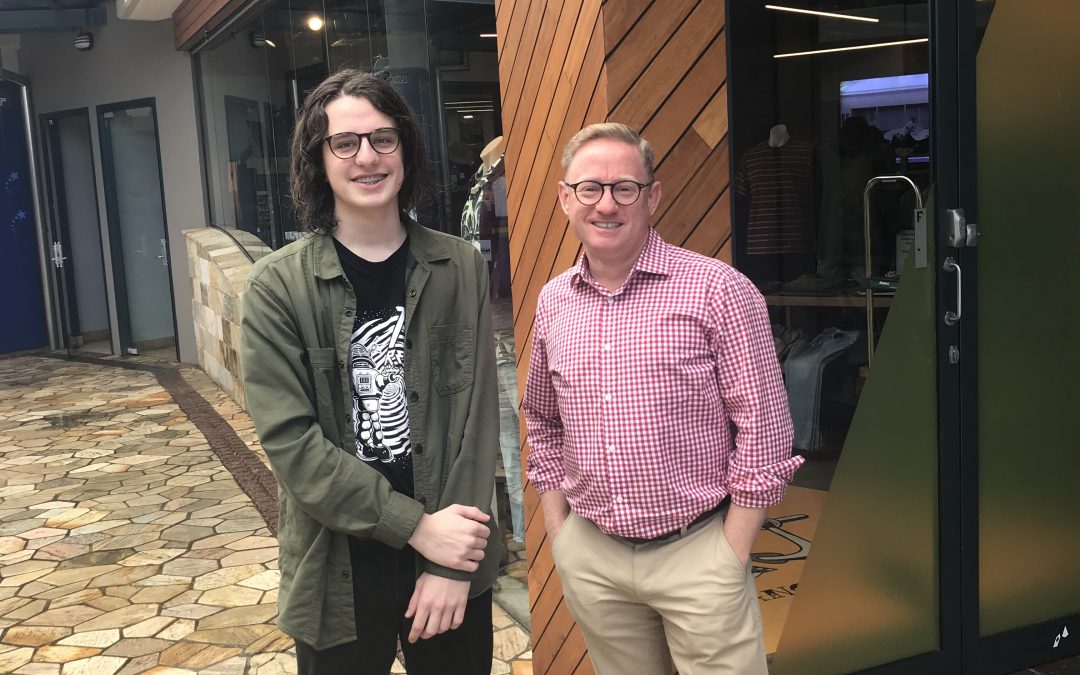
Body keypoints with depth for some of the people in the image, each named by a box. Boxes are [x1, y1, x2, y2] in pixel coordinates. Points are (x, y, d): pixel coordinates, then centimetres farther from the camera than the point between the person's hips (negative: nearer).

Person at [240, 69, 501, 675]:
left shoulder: (460, 269, -1)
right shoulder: (280, 286, -7)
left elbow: (476, 414, -5)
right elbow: (289, 438, -12)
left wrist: (452, 563, -10)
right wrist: (415, 526, -16)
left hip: (455, 562, 2)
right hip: (338, 569, -1)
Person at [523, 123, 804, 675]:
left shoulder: (717, 290, -9)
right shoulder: (552, 303, 5)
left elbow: (763, 426, -8)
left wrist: (732, 555, -9)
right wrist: (558, 533, 10)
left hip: (698, 552, -4)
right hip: (589, 557, 4)